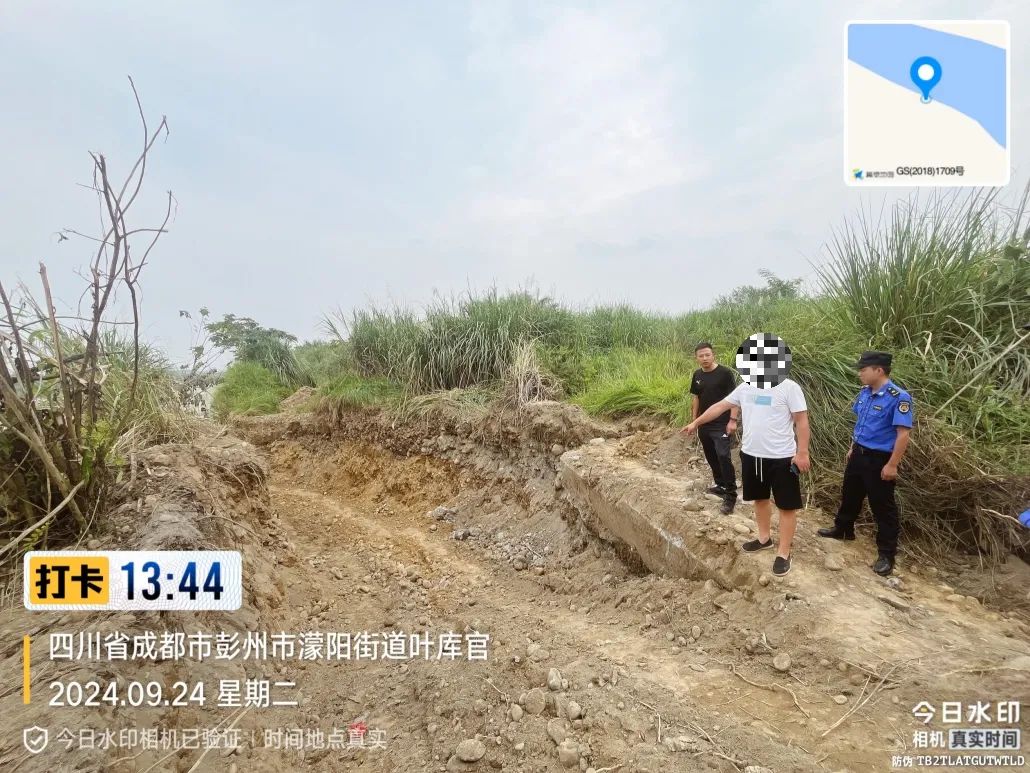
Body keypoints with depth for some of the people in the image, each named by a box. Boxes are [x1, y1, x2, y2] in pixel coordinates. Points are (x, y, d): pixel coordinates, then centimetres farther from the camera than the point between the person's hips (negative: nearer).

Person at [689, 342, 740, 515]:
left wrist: (732, 420, -17)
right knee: (711, 457, 15)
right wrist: (694, 420, 14)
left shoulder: (725, 373, -10)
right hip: (704, 425, 7)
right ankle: (720, 485, 32)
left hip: (721, 424, -7)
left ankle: (730, 495, -10)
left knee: (723, 457, -15)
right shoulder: (697, 375, 8)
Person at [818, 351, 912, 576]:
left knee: (882, 506, 3)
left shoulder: (898, 397, -22)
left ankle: (886, 554, 15)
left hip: (879, 459, -8)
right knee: (850, 494, 22)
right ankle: (842, 529, 42)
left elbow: (903, 434, -23)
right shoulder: (865, 393, 3)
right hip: (859, 454, 8)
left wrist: (892, 465, -23)